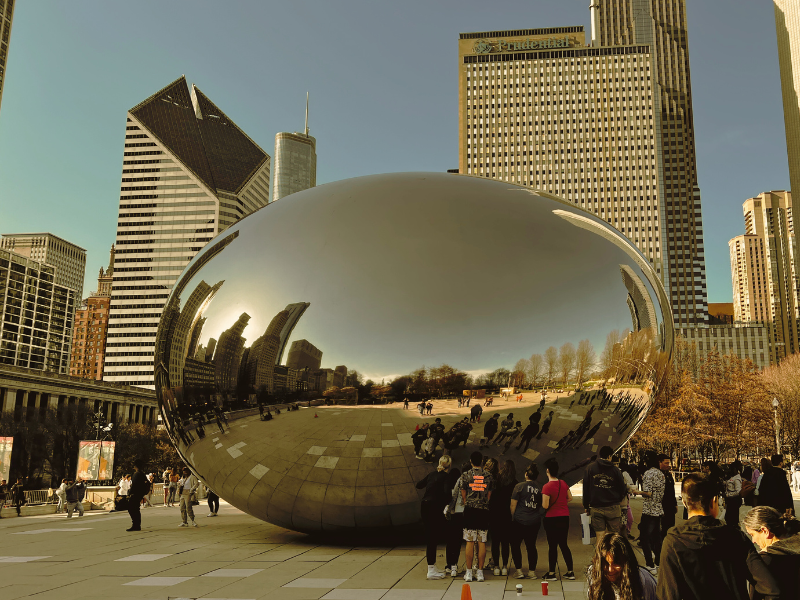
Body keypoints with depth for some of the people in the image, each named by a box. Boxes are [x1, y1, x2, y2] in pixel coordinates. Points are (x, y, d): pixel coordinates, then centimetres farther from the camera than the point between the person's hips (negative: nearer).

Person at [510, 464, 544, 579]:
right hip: (535, 521, 4)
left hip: (520, 521, -4)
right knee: (531, 546, 13)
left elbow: (513, 505, -6)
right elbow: (541, 506, 11)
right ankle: (532, 571, 14)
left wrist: (513, 517, 7)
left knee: (515, 545, 9)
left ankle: (519, 570, 6)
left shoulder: (519, 486, -7)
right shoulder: (539, 488, 3)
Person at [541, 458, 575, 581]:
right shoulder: (563, 483, 2)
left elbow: (545, 506, -20)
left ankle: (552, 573, 9)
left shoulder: (547, 487, -18)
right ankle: (570, 572, 16)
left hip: (552, 518, -6)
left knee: (552, 545, 3)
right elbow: (570, 498, 13)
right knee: (563, 544, 15)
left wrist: (542, 502, 1)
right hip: (565, 516, 6)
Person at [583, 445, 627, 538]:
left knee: (600, 536, 3)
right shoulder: (615, 470, -1)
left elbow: (586, 488, 5)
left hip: (596, 508, 1)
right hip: (613, 508, -1)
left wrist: (586, 506, 13)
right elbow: (623, 489, 3)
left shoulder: (590, 468, 3)